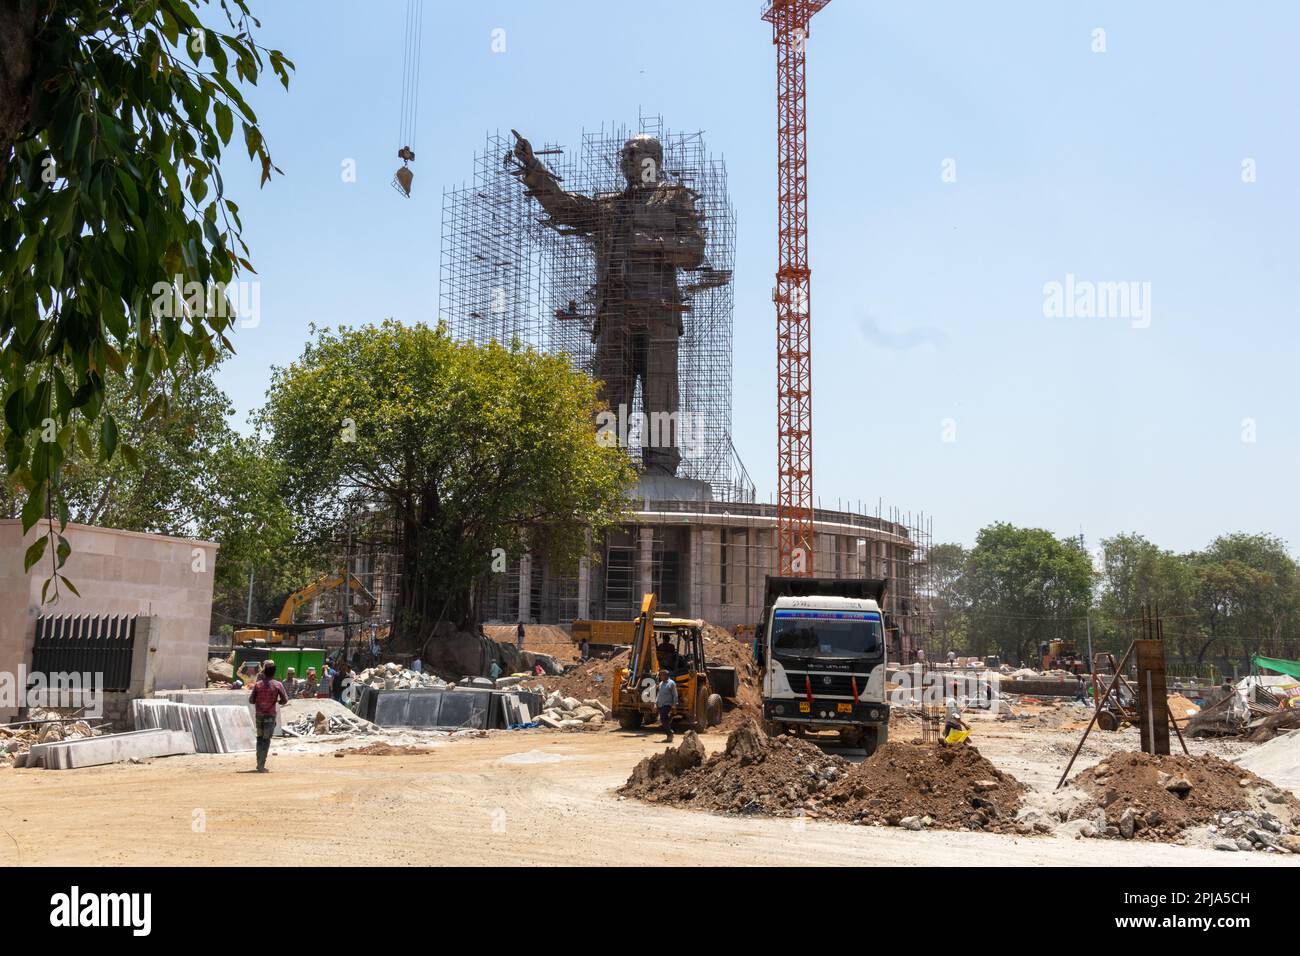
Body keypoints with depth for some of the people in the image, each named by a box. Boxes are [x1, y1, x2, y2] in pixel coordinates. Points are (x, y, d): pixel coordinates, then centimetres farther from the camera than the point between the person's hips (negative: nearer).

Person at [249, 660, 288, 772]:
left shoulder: (258, 684, -2)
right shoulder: (278, 685, -9)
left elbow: (251, 700, 0)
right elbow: (285, 700, -5)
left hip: (259, 715, 3)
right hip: (270, 715, -3)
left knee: (260, 738, 17)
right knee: (266, 740, 0)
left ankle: (259, 763, 19)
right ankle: (261, 766, -5)